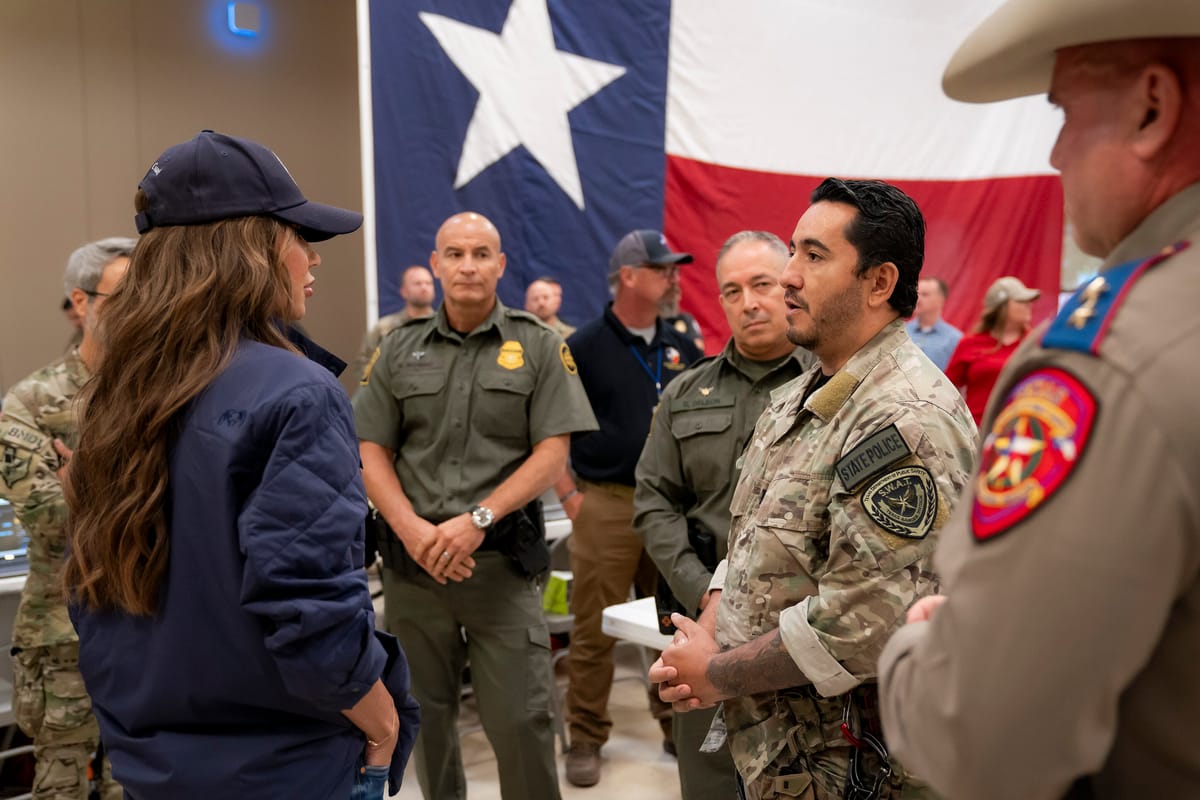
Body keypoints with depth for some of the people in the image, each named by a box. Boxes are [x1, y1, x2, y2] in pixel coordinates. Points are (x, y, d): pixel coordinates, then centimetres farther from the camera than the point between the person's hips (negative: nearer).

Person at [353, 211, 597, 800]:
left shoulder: (538, 347, 1)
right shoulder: (400, 350, 8)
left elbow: (553, 452, -5)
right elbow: (371, 451, 5)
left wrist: (477, 519, -14)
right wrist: (411, 527, -10)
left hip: (502, 558, -2)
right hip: (412, 558, 3)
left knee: (520, 720, -1)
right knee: (425, 714, 15)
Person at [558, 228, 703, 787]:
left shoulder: (682, 349, 10)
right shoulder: (584, 347, -4)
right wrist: (569, 496, -9)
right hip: (606, 504, -4)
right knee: (595, 631, 1)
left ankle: (679, 726, 29)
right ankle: (586, 740, 16)